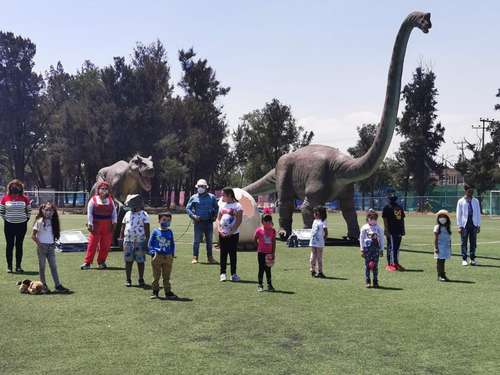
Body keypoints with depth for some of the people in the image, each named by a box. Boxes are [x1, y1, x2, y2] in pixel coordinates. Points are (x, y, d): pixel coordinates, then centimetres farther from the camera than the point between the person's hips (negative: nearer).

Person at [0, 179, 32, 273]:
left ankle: (18, 266, 13)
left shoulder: (25, 198, 0)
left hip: (22, 225, 0)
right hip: (9, 225, 0)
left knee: (19, 245, 6)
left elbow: (29, 210, 11)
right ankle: (9, 266, 10)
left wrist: (26, 219, 3)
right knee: (9, 245, 4)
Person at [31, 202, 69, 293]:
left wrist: (53, 243, 4)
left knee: (54, 266, 4)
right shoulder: (39, 221, -9)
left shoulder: (53, 222, 6)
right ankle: (43, 286, 13)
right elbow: (33, 236, -8)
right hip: (42, 246, -5)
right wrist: (39, 244, -12)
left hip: (51, 246, 5)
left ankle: (58, 285, 5)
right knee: (42, 267, 5)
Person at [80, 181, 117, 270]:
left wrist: (114, 222, 2)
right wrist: (90, 224, -8)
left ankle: (101, 262, 17)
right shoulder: (93, 200, 1)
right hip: (96, 225, -3)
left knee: (105, 245, 5)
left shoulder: (110, 200, 11)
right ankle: (87, 262, 0)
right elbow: (89, 213, -2)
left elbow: (114, 212, 12)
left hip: (107, 227, 3)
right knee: (92, 244, -5)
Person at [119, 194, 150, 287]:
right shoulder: (127, 214, 12)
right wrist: (121, 238, 11)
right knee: (128, 261, 4)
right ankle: (128, 280, 11)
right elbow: (123, 227, 17)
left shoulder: (143, 214, -1)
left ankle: (141, 280, 12)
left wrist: (147, 240, -9)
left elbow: (147, 229, -4)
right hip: (128, 241, 4)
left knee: (140, 261, 2)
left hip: (140, 241, -3)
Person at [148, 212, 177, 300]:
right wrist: (152, 252, -10)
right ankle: (155, 292, 16)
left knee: (166, 276, 9)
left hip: (168, 257, 2)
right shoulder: (155, 232, 0)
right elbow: (150, 244, 2)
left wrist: (172, 253, 6)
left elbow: (172, 244, 16)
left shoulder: (170, 232, 9)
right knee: (156, 276, 5)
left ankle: (168, 292, 15)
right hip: (157, 256, -2)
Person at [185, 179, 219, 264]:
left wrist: (215, 216, 3)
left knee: (209, 240, 9)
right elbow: (188, 208, 5)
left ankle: (210, 257, 17)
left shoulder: (212, 197, 8)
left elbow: (216, 207, 18)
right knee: (197, 240, -2)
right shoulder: (193, 198, 4)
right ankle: (195, 257, 4)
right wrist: (193, 216, -9)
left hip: (209, 222, 2)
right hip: (198, 222, -2)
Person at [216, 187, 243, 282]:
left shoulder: (237, 206, -6)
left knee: (233, 253, 1)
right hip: (222, 234, 4)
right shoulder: (222, 205, 10)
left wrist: (231, 232, -15)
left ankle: (233, 274, 9)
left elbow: (239, 221, -10)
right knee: (223, 253, 4)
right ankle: (223, 273, 9)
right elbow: (218, 218, 12)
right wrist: (219, 229, -4)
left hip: (233, 234, -4)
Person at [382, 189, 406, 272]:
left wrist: (403, 230, 15)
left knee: (397, 248, 11)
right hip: (391, 232, -7)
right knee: (391, 248, -4)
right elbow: (385, 220, -9)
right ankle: (390, 264, 0)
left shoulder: (400, 207, 16)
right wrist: (387, 231, -15)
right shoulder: (387, 207, -5)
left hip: (399, 231, 7)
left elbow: (402, 219, 19)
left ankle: (396, 263, 17)